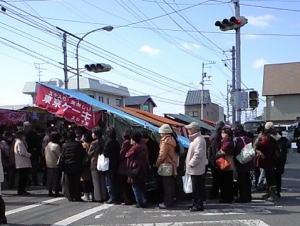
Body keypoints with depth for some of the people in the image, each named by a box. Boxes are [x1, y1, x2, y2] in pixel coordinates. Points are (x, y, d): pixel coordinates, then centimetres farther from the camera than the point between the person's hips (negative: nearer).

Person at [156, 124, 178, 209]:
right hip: (172, 165, 9)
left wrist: (157, 163, -5)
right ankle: (170, 200, 23)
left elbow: (162, 155, -17)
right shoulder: (172, 139, 11)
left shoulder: (165, 141, -17)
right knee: (171, 184, 14)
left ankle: (167, 202, 0)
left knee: (167, 185, -4)